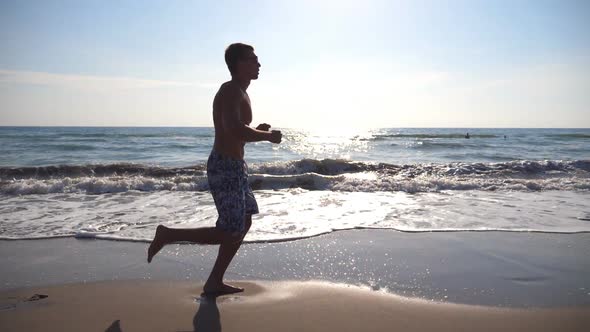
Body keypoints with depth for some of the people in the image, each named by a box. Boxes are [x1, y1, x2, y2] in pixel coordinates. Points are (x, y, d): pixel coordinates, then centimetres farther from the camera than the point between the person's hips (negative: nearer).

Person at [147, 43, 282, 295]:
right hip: (225, 167, -11)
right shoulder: (230, 91, -14)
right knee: (231, 234, -8)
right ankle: (167, 234, 5)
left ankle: (214, 282, 21)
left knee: (245, 223, 14)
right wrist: (268, 136, -17)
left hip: (234, 166, 11)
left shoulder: (240, 93, 18)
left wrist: (257, 131, 9)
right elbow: (234, 131, -31)